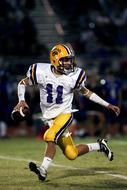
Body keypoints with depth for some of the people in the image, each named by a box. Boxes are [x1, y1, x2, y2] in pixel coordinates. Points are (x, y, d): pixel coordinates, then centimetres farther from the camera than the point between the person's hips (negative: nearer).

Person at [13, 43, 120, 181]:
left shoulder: (73, 77, -10)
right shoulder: (42, 73, -11)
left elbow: (86, 92, 7)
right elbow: (22, 83, 4)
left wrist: (108, 105, 7)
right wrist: (21, 100, -13)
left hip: (64, 114, -2)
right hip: (49, 117, 2)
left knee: (50, 137, -30)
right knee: (71, 154, 2)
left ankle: (43, 170, -19)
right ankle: (99, 146, 26)